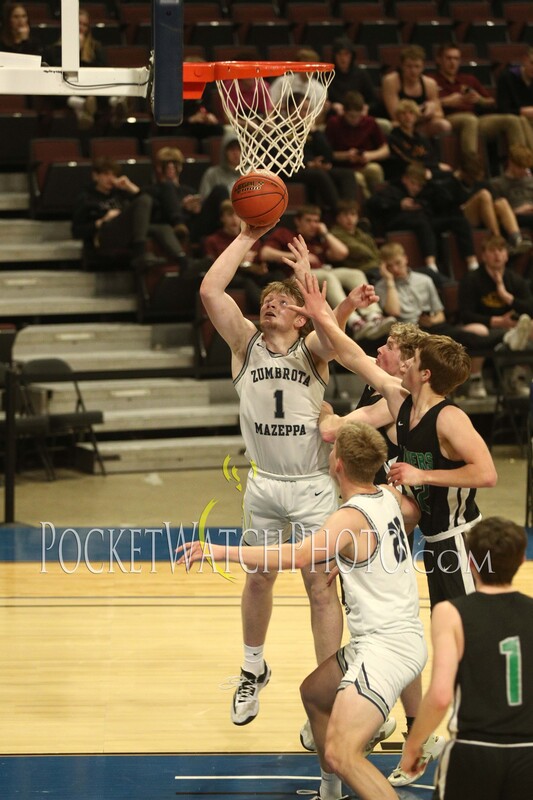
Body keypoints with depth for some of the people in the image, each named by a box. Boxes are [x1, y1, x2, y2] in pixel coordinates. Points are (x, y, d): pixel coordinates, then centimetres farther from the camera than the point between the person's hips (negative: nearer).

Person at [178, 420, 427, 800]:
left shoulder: (351, 518, -19)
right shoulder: (388, 497, 8)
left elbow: (298, 556, -36)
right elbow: (414, 511, 33)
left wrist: (223, 551, -35)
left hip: (387, 645, -10)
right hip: (396, 635, 10)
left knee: (341, 755, -22)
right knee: (314, 693, 32)